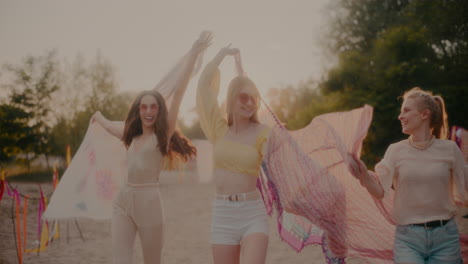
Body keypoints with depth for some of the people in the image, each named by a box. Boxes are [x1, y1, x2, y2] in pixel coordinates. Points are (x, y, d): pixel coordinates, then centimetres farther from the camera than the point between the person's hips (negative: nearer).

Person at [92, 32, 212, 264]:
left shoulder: (164, 134, 0)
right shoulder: (132, 136, 15)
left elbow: (179, 92, -9)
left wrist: (194, 54, -15)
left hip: (149, 202, -4)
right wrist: (98, 117, 59)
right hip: (123, 203, 4)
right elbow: (109, 125, 38)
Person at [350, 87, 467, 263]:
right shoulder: (396, 150, 2)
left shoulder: (449, 149, 2)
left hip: (444, 237, 1)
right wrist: (363, 175, -21)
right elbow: (380, 191, -5)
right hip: (408, 238, -1)